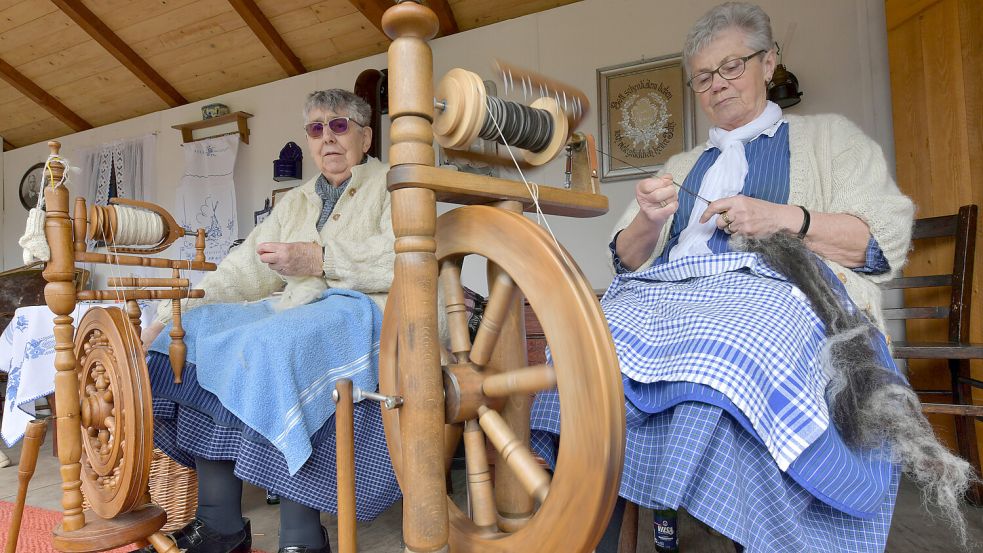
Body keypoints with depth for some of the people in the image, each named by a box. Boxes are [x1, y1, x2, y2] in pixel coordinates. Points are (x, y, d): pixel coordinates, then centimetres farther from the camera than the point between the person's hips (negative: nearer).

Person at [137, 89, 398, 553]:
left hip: (362, 308, -6)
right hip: (291, 308, 7)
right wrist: (173, 315, 2)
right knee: (199, 331, -14)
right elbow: (243, 270, 16)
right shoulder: (293, 202, 26)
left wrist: (318, 259, -14)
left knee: (270, 347, -33)